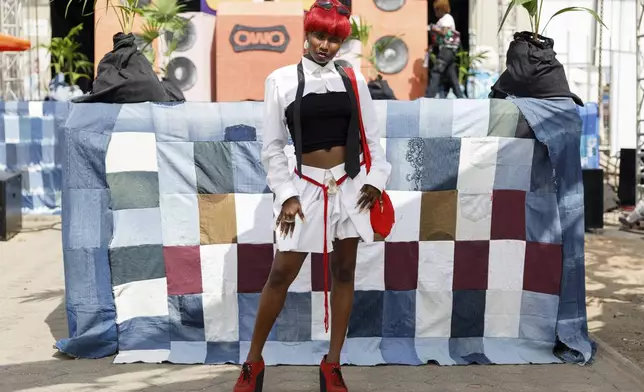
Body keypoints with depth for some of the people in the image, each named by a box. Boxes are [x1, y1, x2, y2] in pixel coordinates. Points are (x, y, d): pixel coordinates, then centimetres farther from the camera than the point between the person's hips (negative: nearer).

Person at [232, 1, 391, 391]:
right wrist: (287, 194, -8)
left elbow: (372, 136, 10)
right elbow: (272, 146, -1)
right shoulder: (281, 79, -2)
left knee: (344, 271, 7)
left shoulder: (353, 80, 4)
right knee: (281, 273, -1)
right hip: (307, 187, -2)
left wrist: (376, 179, -2)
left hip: (350, 187, 3)